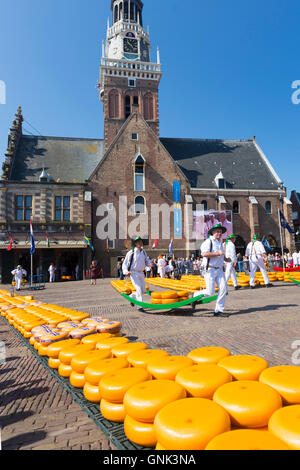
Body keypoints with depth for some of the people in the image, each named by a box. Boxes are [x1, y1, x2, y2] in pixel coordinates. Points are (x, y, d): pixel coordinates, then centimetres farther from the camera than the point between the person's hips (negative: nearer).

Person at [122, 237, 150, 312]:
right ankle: (140, 306, -5)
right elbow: (125, 263, -4)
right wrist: (126, 271, -20)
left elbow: (147, 261, 16)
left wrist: (150, 263, -7)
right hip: (133, 273, -6)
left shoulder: (143, 252, 8)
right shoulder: (131, 253, -9)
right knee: (139, 289, -14)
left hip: (141, 273, 6)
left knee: (143, 290, 7)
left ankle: (132, 297, 33)